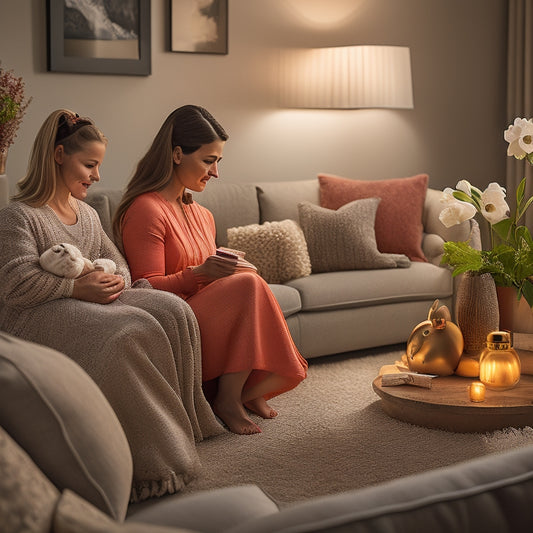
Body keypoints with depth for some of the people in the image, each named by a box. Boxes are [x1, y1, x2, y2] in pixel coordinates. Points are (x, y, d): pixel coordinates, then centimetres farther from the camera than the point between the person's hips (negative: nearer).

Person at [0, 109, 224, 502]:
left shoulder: (88, 214, 20)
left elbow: (119, 263, 21)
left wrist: (117, 282, -4)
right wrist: (77, 288, -21)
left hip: (92, 299, 8)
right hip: (37, 316, -8)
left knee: (172, 310, -15)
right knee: (130, 332, -34)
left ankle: (181, 422, -10)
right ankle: (150, 458, -26)